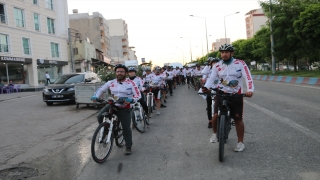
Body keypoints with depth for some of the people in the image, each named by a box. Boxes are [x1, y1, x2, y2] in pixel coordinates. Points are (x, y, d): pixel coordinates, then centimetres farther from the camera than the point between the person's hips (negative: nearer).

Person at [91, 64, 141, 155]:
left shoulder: (131, 83, -9)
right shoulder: (111, 83, -1)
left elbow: (138, 95, -13)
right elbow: (101, 89, 11)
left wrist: (131, 100, -33)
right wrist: (95, 96, -7)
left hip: (125, 108, -2)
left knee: (126, 128, 2)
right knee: (100, 116, -20)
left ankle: (128, 147, 21)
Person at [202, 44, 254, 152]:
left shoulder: (240, 64, -6)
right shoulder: (217, 66, -1)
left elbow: (248, 77, -14)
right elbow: (211, 78, -6)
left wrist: (250, 90, -29)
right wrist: (206, 87, -26)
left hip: (236, 95, -1)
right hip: (221, 93, 1)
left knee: (238, 118, 3)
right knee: (216, 115, -9)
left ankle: (240, 142, 19)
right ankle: (215, 133, 22)